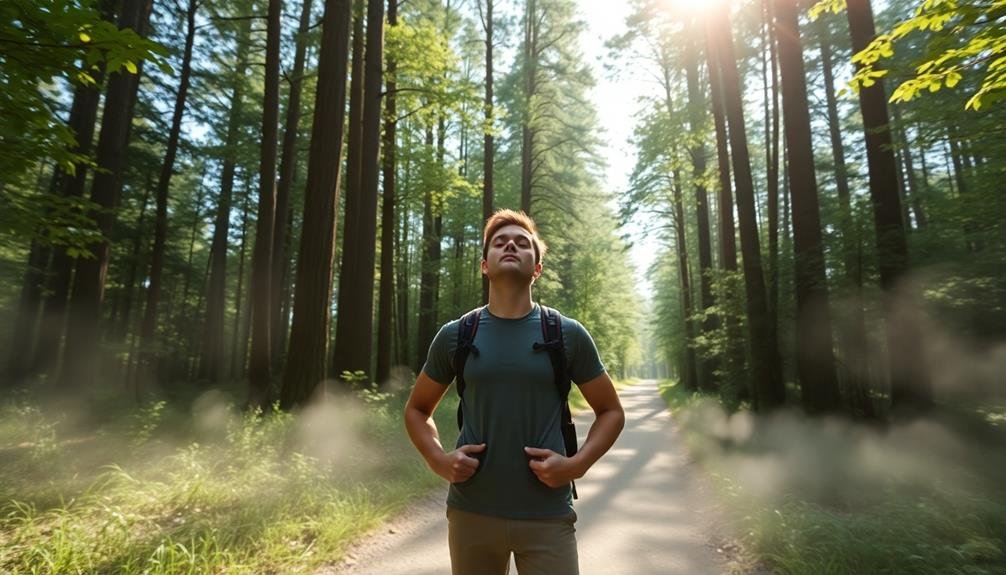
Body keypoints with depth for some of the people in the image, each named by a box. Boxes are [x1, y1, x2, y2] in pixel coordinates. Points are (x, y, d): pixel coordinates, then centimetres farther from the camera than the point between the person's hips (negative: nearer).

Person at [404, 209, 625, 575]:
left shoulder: (568, 335, -3)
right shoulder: (455, 336, -1)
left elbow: (611, 411, 6)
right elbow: (416, 409, 12)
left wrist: (576, 465, -9)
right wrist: (439, 461, -5)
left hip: (548, 516, -1)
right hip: (471, 512, 2)